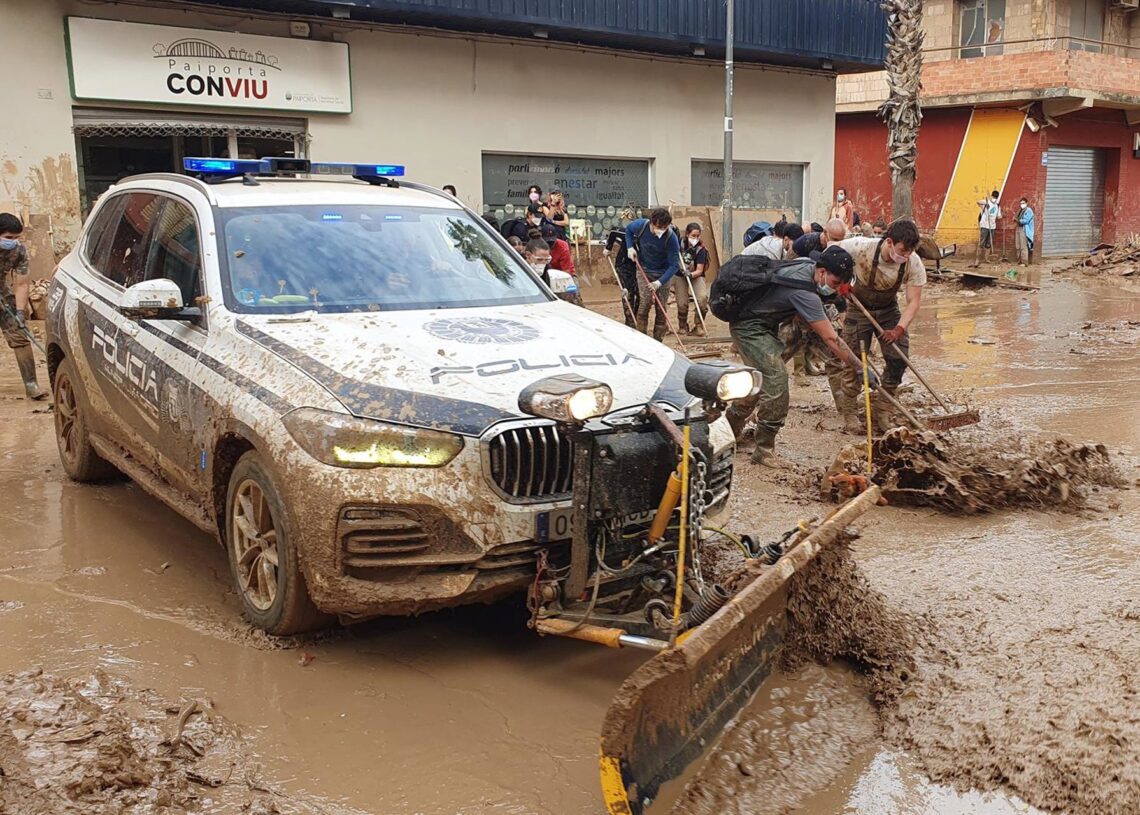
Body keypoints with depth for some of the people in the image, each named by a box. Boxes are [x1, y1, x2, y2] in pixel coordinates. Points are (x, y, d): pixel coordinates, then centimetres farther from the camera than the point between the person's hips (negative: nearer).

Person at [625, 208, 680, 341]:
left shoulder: (671, 238, -26)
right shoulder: (641, 225, -19)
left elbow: (673, 265, -21)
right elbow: (628, 230, 7)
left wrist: (660, 282, -32)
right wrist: (630, 247, -8)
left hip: (663, 274, -1)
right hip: (644, 270, 1)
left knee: (661, 309, 0)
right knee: (644, 303, -12)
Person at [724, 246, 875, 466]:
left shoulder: (806, 265, -3)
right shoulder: (804, 292, -30)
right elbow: (831, 338, -28)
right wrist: (860, 369, -24)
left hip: (764, 325, 11)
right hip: (749, 327, -11)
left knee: (762, 379, 20)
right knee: (776, 380, -16)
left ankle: (731, 424, 38)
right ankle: (764, 449, -9)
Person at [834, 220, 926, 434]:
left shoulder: (914, 263, -24)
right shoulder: (862, 247, -30)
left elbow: (914, 300, -21)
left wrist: (899, 328, -33)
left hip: (888, 310, 2)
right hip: (860, 308, -2)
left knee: (898, 358, -6)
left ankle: (884, 412, 10)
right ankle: (850, 414, 8)